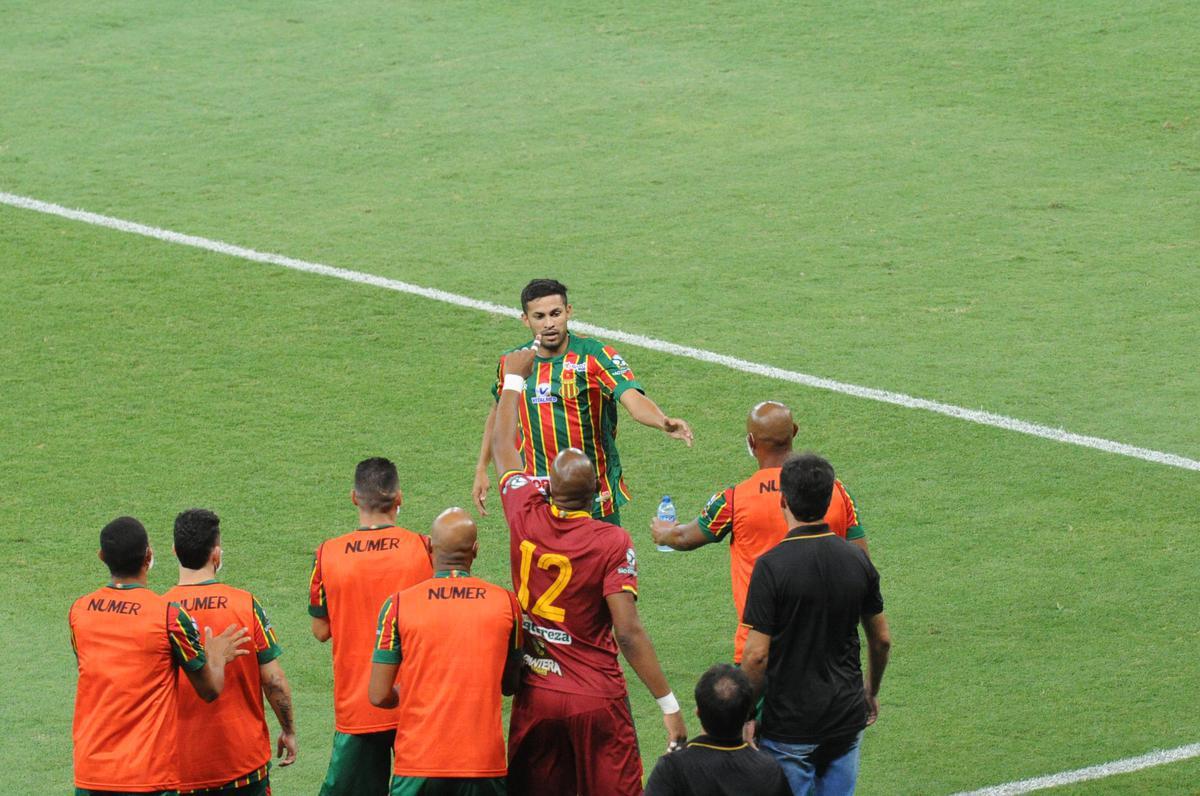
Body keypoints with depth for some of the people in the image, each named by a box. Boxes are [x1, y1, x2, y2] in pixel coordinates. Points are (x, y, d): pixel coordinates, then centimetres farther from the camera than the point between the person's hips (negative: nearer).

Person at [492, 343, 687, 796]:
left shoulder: (525, 517, -5)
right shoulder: (612, 544, -16)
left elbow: (502, 446, 14)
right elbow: (628, 633, -19)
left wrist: (514, 377, 28)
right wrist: (669, 706, -13)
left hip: (535, 697, 4)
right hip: (597, 700, -4)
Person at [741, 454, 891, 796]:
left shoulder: (772, 565, -16)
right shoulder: (856, 560, 0)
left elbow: (757, 654, -17)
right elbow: (882, 639, 10)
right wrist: (871, 692, 26)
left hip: (789, 726, -5)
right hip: (846, 717, 5)